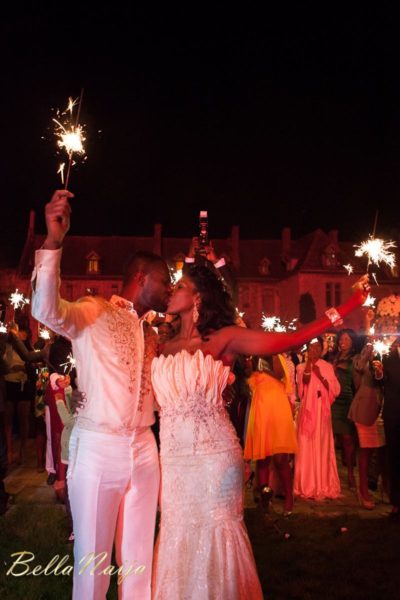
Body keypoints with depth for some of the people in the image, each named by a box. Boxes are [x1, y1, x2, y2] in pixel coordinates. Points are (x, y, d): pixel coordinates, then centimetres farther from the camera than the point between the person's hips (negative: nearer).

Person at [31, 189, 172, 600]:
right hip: (97, 448, -6)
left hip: (143, 449, 6)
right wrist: (53, 241, -37)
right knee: (92, 559, 5)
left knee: (138, 557, 13)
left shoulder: (150, 332, 15)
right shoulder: (93, 313, -7)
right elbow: (47, 311, -26)